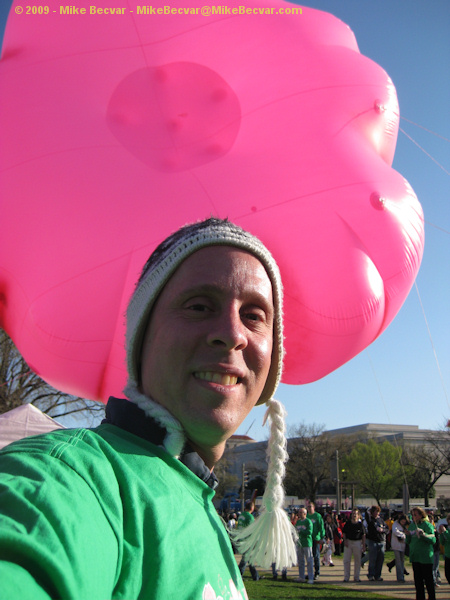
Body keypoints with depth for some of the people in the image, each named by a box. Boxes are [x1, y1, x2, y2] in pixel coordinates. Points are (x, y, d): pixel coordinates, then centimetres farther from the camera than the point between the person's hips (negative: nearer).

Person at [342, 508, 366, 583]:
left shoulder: (360, 524, 1)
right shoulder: (348, 523, 3)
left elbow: (363, 535, 4)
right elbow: (344, 533, 8)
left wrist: (364, 544, -1)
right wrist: (345, 540, -7)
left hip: (358, 543, 0)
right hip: (348, 542, 0)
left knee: (357, 561, 7)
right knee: (346, 560, 0)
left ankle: (356, 577, 18)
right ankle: (346, 577, 9)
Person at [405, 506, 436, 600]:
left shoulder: (427, 525, -9)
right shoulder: (411, 525, 8)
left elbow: (433, 540, -16)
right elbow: (408, 542, 12)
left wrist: (423, 535, -31)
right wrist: (408, 535, -8)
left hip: (426, 557, -6)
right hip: (415, 557, 6)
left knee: (428, 580, 2)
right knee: (418, 580, 13)